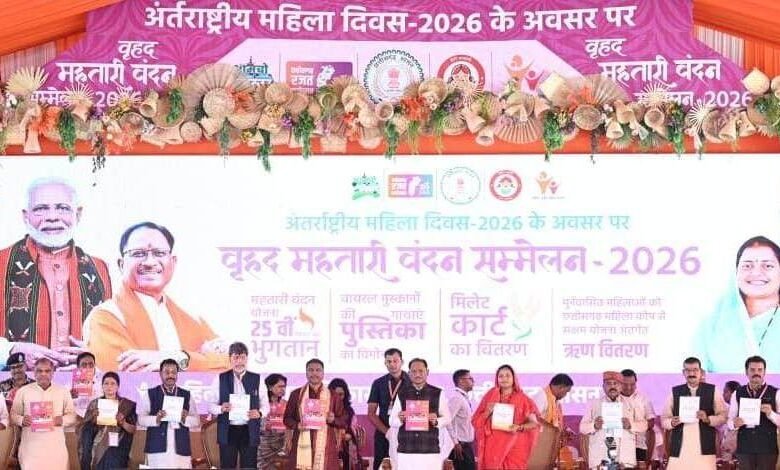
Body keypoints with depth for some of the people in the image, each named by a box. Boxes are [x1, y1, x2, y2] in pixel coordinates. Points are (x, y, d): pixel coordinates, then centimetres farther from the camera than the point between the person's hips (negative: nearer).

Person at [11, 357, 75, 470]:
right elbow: (14, 414, 10)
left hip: (55, 446, 1)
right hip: (31, 446, -1)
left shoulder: (63, 391, 9)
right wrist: (21, 420, -13)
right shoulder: (23, 391, 7)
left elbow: (72, 414, 11)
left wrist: (63, 420, -11)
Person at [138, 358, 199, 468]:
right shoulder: (150, 394, 8)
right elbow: (141, 418, 1)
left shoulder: (186, 395, 14)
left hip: (181, 449, 2)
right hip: (157, 448, -2)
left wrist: (185, 419, -11)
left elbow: (196, 421, 10)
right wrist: (156, 419, -16)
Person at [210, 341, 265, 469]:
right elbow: (211, 406, 6)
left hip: (249, 431, 0)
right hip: (228, 431, 0)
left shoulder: (256, 379, 5)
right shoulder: (221, 379, 5)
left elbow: (265, 405, 8)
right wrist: (221, 408, -16)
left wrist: (259, 413, -14)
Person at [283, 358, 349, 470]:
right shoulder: (296, 394, 11)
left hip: (325, 446, 0)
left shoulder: (333, 395, 10)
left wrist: (333, 420, -11)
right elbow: (287, 418, 12)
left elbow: (344, 421, 10)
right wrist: (297, 425, -8)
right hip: (302, 445, 0)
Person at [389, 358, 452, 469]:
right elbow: (392, 421, 12)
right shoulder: (402, 394, 9)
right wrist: (400, 419, -10)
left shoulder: (438, 393, 7)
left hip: (430, 450, -1)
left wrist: (436, 421, -10)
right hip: (406, 450, 1)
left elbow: (447, 418, 11)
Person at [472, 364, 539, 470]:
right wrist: (488, 412, -9)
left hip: (514, 447, -1)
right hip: (493, 447, 1)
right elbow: (476, 421, 8)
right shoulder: (490, 396, 8)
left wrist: (519, 428, -16)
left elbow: (534, 423, 0)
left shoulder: (522, 399, 3)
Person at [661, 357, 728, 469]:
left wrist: (708, 419, -14)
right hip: (680, 449, 1)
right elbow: (664, 419, 12)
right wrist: (672, 422, -10)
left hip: (704, 448, -1)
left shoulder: (712, 391, 8)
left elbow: (723, 416, 5)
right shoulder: (675, 392, 12)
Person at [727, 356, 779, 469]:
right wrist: (734, 424, -13)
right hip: (744, 448, 2)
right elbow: (729, 421, 9)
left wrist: (771, 414, -20)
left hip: (768, 448, -2)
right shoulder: (738, 393, 8)